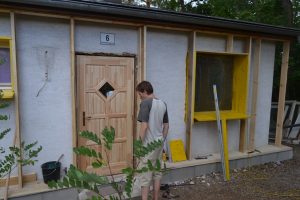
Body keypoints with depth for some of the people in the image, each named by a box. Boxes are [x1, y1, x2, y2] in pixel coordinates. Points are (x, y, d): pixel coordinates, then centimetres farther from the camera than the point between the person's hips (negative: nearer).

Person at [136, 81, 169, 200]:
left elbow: (144, 126, -21)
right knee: (157, 173, 17)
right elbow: (166, 126, 13)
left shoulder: (145, 103, -15)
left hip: (149, 144, -7)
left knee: (145, 174, 2)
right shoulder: (163, 104, 8)